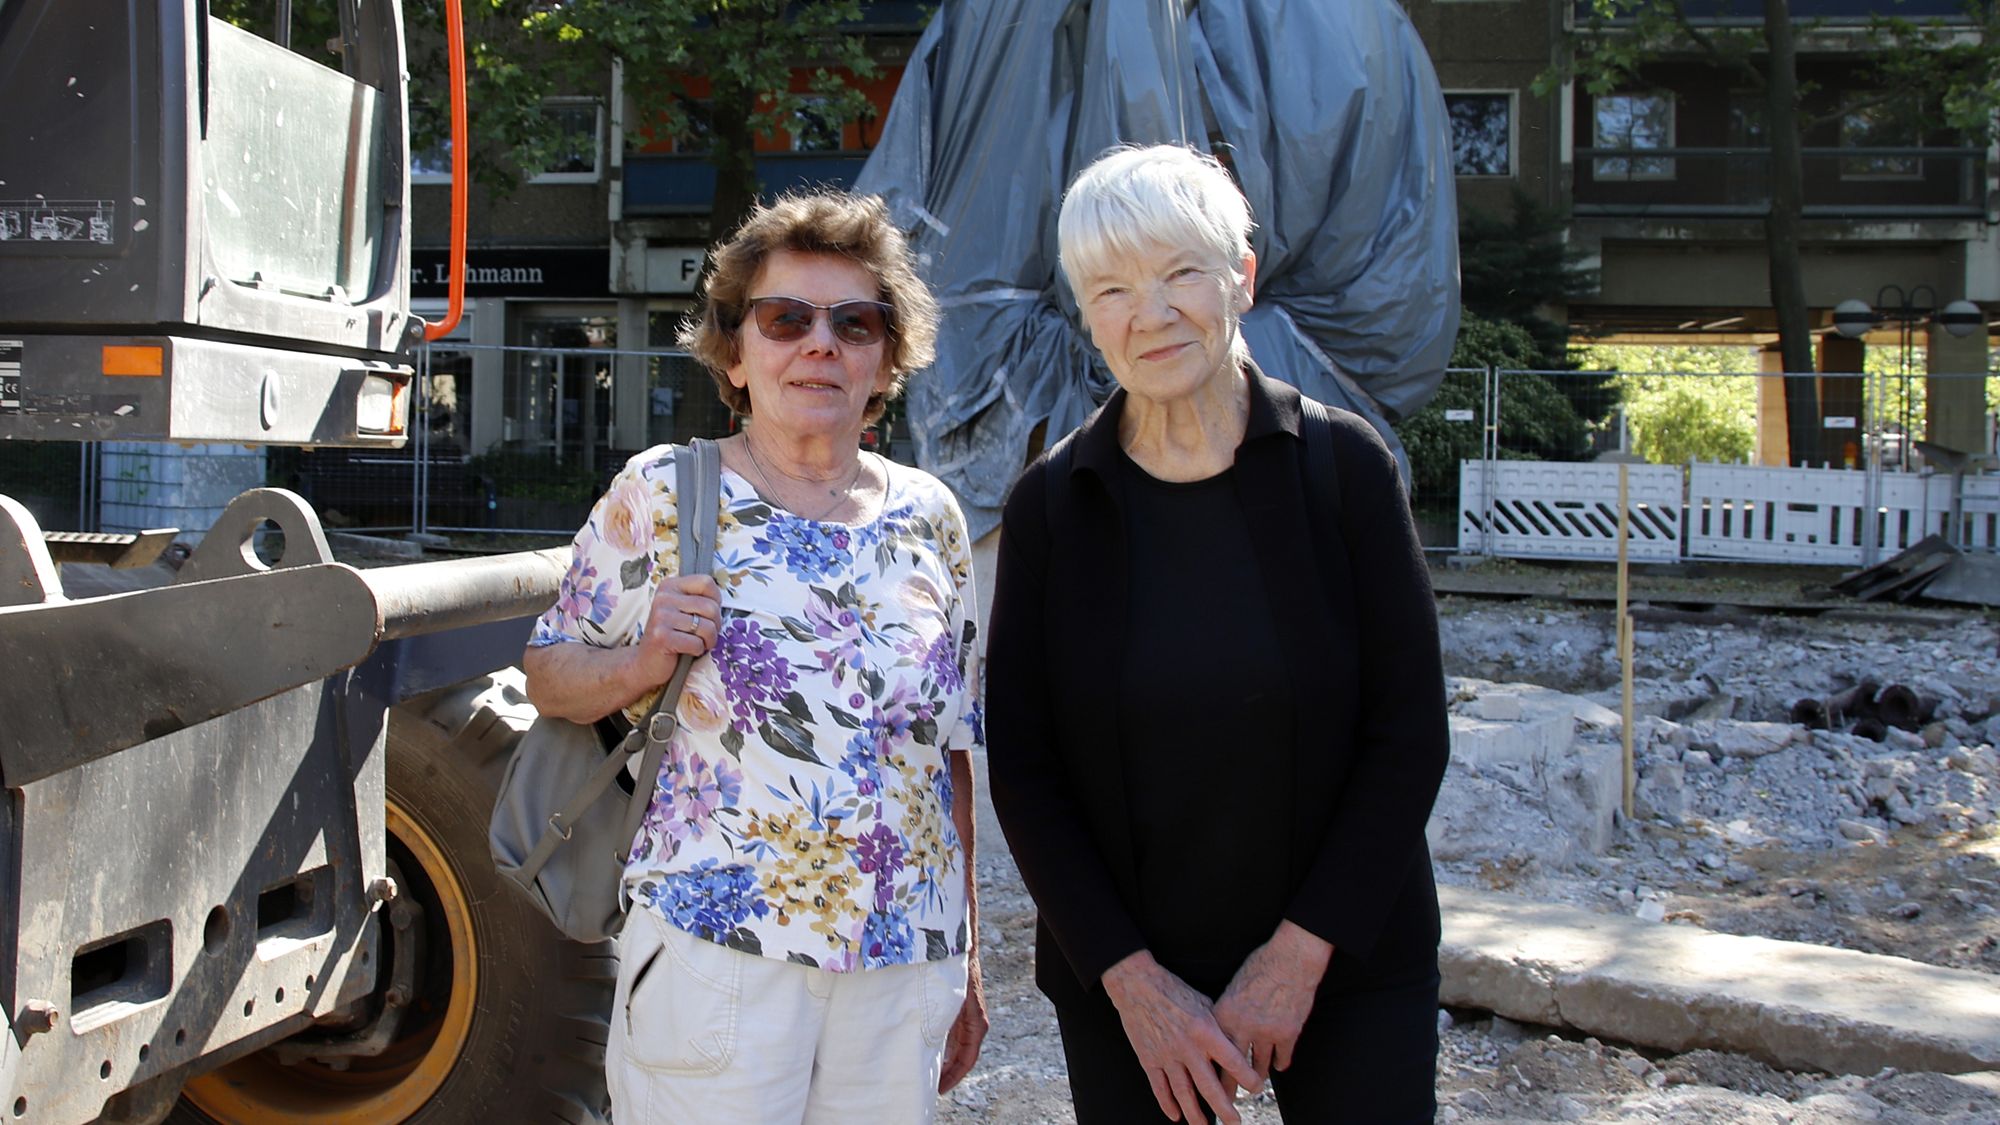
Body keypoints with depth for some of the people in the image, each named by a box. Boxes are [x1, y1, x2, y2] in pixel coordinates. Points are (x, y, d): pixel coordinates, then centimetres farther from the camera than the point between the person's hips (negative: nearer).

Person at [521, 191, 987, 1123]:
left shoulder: (929, 515, 6)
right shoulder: (660, 494, -3)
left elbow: (950, 747, 12)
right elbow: (549, 678, 4)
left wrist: (967, 960, 13)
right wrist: (644, 662, -17)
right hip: (714, 952, -3)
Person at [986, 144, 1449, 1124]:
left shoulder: (1342, 464, -6)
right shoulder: (1050, 503, -3)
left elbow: (1409, 732, -5)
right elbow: (1021, 767, -2)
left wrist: (1301, 953, -11)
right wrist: (1132, 979, -9)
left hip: (1349, 971, 0)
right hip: (1120, 982, 1)